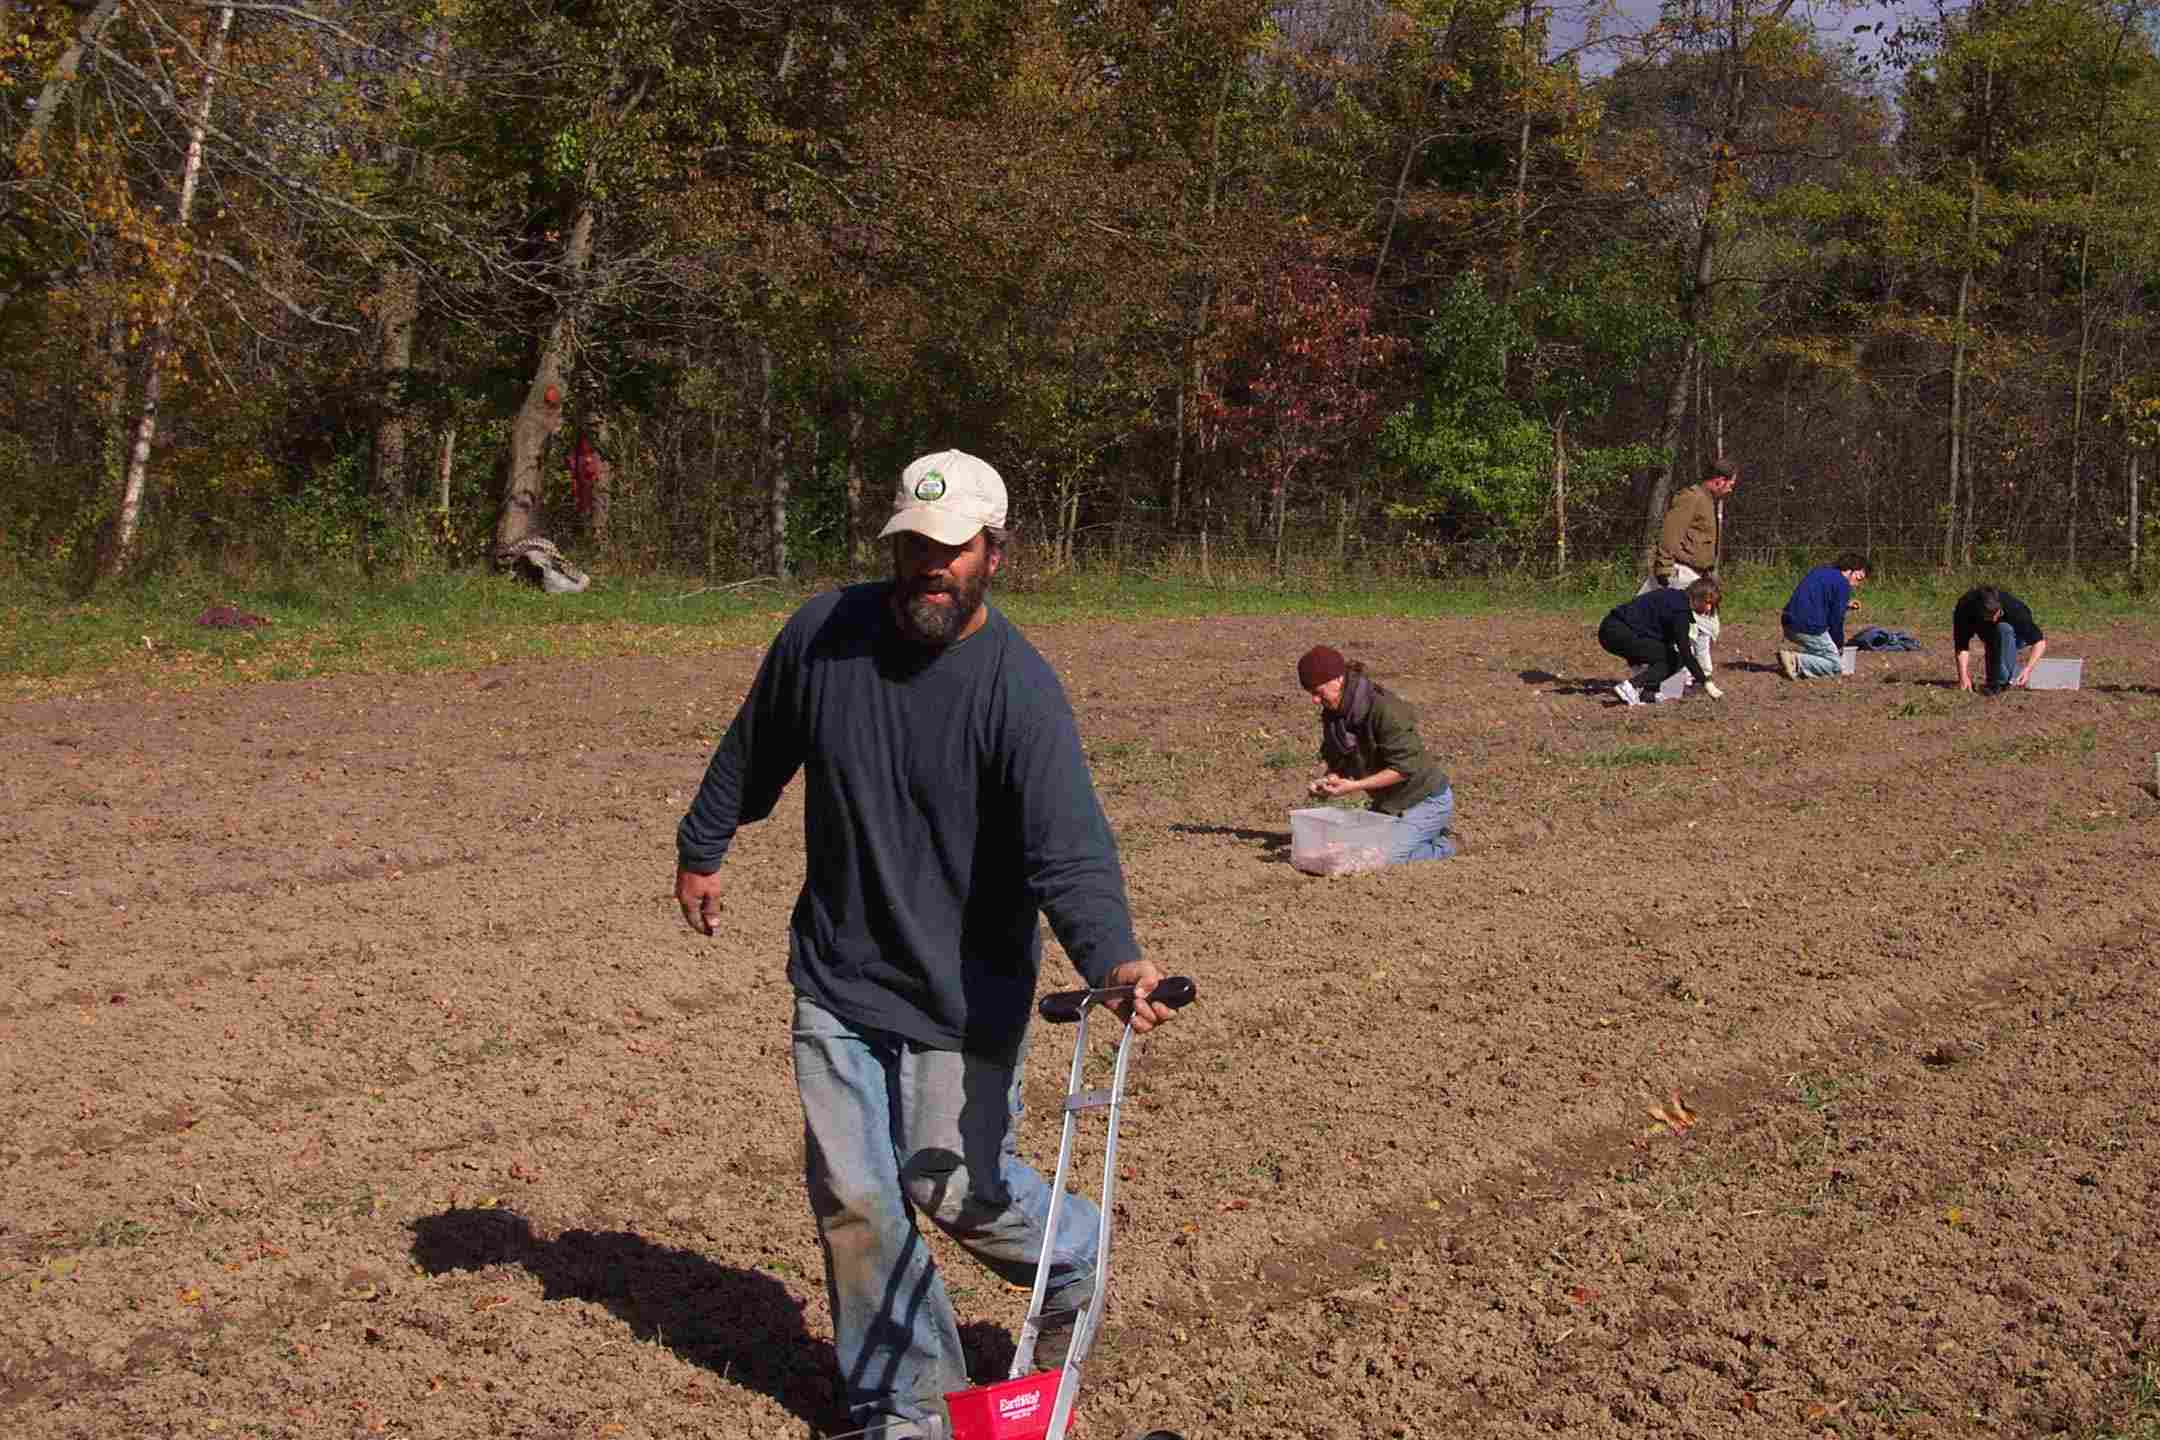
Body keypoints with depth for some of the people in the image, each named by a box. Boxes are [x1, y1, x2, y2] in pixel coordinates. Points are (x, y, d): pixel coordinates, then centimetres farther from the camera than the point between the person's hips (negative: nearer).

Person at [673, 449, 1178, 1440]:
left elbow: (1070, 850, -28)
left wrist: (1112, 959, -44)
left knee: (957, 1191, -1)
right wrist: (701, 848, 23)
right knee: (853, 1198, 4)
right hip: (837, 978, 4)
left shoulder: (1020, 690, -18)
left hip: (961, 995, -4)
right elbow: (754, 752, 14)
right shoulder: (822, 634, -5)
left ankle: (1073, 1265, 34)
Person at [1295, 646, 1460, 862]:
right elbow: (1339, 762, 6)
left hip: (1425, 799, -9)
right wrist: (1327, 781, -16)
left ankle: (1441, 844, 7)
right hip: (1387, 801, 9)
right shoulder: (1333, 713, -3)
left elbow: (1403, 768, -27)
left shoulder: (1385, 709, -28)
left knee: (1386, 857, -20)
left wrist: (1354, 786, -31)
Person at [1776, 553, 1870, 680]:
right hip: (1810, 629, -9)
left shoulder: (1820, 570, 19)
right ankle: (1796, 661, -17)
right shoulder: (1843, 584, -7)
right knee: (1836, 665, 1)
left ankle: (1789, 653, 5)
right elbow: (1836, 619, -5)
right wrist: (1840, 644, 10)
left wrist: (1845, 605, 30)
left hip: (1789, 624, 9)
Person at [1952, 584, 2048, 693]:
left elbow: (2040, 642, -30)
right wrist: (1963, 676, -41)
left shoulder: (2014, 608, -37)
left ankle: (2003, 681, -26)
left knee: (2004, 628, -33)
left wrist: (2028, 669, -43)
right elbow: (1962, 645, -30)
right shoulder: (1965, 606, -33)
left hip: (2016, 638, -3)